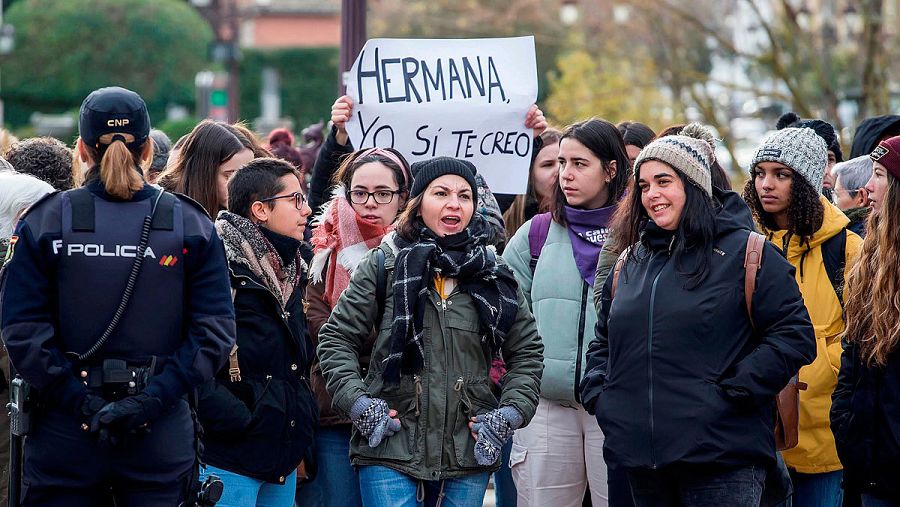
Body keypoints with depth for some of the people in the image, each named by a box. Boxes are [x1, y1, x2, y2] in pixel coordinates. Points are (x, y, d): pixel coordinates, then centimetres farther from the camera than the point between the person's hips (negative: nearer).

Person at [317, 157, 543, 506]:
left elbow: (527, 352, 16)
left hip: (469, 451, 3)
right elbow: (336, 338, 5)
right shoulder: (384, 265, 3)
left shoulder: (493, 274, 10)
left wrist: (511, 413, 2)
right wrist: (357, 403, -7)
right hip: (390, 451, -3)